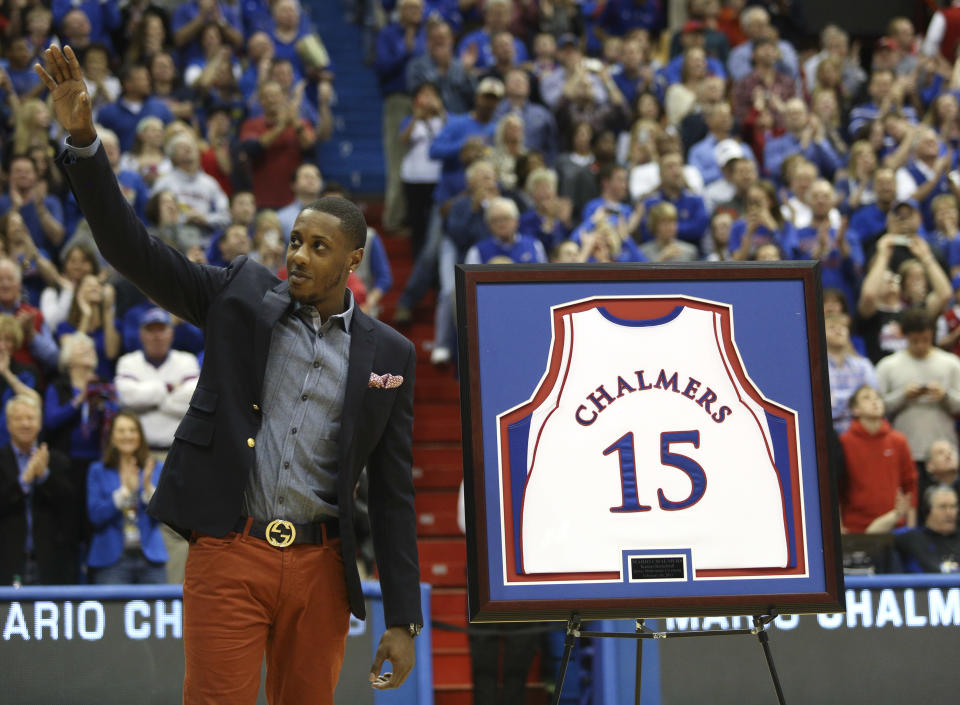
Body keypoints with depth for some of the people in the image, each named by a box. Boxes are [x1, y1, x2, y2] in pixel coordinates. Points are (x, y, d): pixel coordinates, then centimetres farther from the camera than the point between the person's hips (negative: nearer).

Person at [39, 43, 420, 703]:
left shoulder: (389, 354, 6)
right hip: (230, 552, -1)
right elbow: (132, 249, -3)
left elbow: (393, 493, 7)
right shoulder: (241, 295, 5)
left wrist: (403, 618, 3)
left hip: (319, 566, 2)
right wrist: (83, 138, -16)